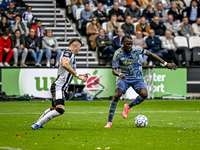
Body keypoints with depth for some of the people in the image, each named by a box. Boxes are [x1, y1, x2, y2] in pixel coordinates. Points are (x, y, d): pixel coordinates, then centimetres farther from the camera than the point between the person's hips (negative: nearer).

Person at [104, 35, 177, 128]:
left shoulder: (136, 49, -8)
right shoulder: (118, 54, -12)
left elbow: (150, 54, 2)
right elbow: (114, 70, -14)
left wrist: (165, 64, 2)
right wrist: (120, 74, -40)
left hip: (137, 78, 1)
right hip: (124, 78, -1)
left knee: (144, 94, -26)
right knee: (117, 95, -22)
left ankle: (128, 106, 4)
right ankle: (109, 122, -13)